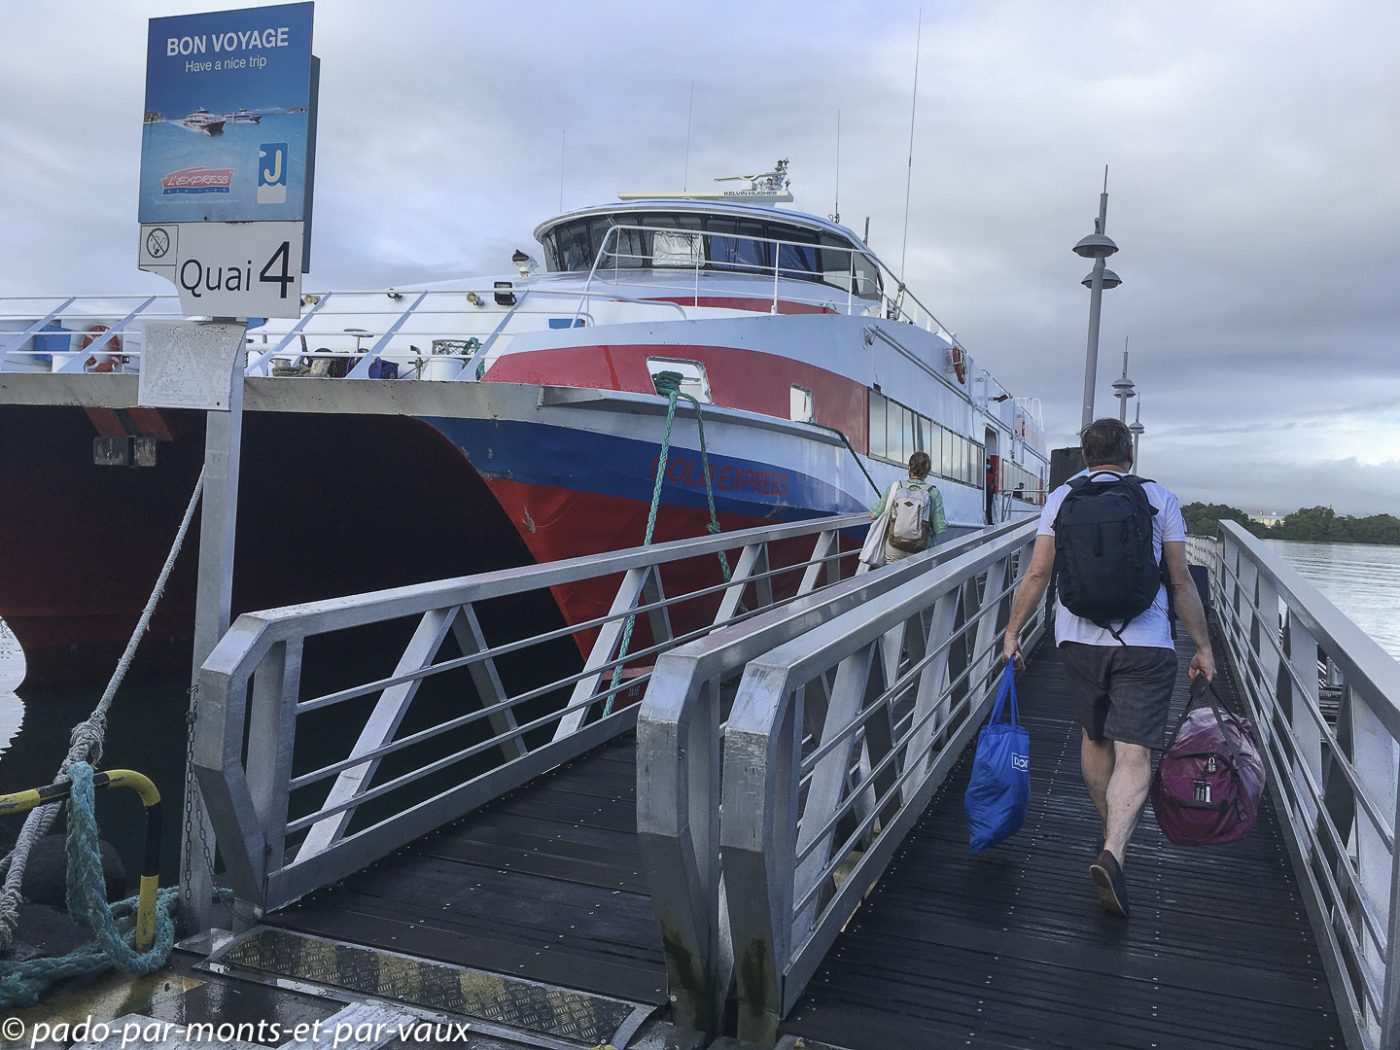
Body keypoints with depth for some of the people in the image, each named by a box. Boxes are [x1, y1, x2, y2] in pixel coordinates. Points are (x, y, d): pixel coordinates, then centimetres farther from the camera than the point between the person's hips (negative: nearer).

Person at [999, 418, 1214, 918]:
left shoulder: (1062, 498, 5)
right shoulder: (1160, 499, 2)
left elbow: (1037, 573, -1)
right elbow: (1181, 582, 1)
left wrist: (1012, 632, 8)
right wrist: (1203, 646, 9)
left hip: (1078, 639, 2)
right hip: (1145, 644, -2)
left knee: (1094, 737, 21)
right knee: (1134, 754, -6)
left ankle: (1111, 835, 37)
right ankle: (1114, 853, -24)